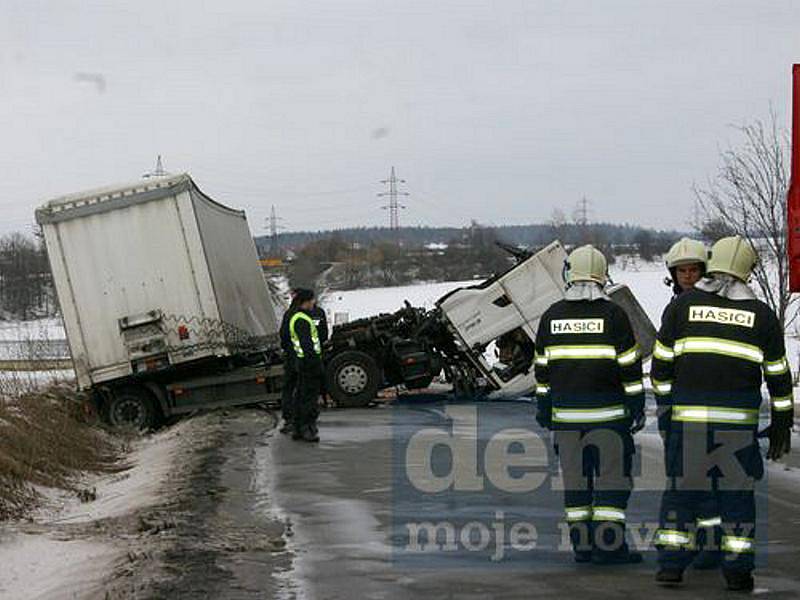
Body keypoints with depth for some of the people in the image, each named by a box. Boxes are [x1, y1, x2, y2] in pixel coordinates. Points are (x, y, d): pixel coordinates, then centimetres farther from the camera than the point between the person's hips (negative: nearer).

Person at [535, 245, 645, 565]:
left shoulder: (552, 316, 5)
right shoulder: (612, 314, -6)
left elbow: (542, 367, 10)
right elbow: (630, 365, -6)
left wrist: (543, 407, 19)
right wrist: (637, 406, 0)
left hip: (566, 414, 4)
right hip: (607, 413, -4)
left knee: (575, 478, 9)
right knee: (612, 476, 1)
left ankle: (581, 544, 11)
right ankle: (609, 545, -3)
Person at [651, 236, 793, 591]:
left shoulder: (682, 305, 4)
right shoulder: (761, 314, 5)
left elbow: (661, 363, 5)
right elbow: (778, 374, 7)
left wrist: (664, 403, 15)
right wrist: (782, 424, 14)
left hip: (688, 415, 0)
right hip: (739, 417, 0)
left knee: (682, 486, 8)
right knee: (737, 490, 7)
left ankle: (671, 564, 6)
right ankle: (738, 571, 7)